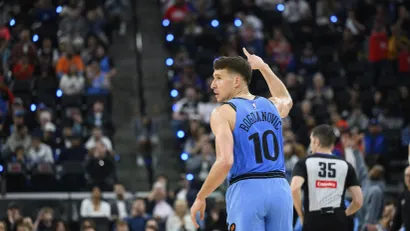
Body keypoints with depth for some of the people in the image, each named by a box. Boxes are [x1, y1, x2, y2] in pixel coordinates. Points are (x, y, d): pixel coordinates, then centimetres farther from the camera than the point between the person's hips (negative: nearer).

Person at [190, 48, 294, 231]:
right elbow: (286, 99, 43)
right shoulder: (272, 105, 15)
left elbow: (225, 162, -16)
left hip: (246, 190, -5)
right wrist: (263, 67, 48)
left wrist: (200, 197, -5)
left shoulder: (223, 112, -3)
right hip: (279, 188, 5)